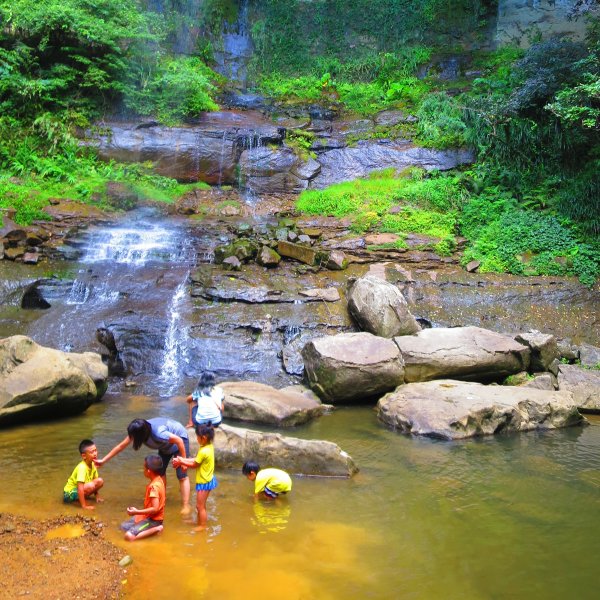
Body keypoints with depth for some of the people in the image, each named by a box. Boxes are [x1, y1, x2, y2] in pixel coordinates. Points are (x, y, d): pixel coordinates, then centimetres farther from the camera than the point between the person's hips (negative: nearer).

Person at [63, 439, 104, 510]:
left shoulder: (92, 465, -4)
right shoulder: (82, 467, -28)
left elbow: (95, 481, 11)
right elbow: (80, 488, -33)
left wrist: (97, 496, 4)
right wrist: (84, 506, -33)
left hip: (81, 490, 8)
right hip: (70, 493, -8)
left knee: (100, 481, -4)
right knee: (90, 486, -31)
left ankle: (82, 497, 3)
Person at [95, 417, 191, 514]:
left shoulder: (158, 433, -42)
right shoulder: (138, 430, -19)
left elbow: (179, 440, -34)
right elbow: (121, 446, -9)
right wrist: (103, 461, -5)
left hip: (179, 438, -7)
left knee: (182, 475, -13)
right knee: (160, 471, 6)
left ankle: (185, 506, -14)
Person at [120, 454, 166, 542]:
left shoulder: (154, 486, -26)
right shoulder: (158, 479, 2)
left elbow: (155, 509, -29)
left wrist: (136, 512, -23)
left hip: (153, 520, -10)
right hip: (148, 516, 10)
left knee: (129, 536, -22)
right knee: (124, 526, 14)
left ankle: (156, 529, -11)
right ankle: (152, 528, 9)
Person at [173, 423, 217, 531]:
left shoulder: (204, 451, -28)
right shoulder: (209, 446, 0)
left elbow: (194, 464, -16)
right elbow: (196, 460, 7)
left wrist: (181, 462, -6)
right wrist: (182, 459, 4)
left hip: (204, 482, -9)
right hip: (207, 480, 9)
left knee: (200, 506, 5)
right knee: (200, 505, 22)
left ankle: (202, 526, 17)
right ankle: (200, 522, 35)